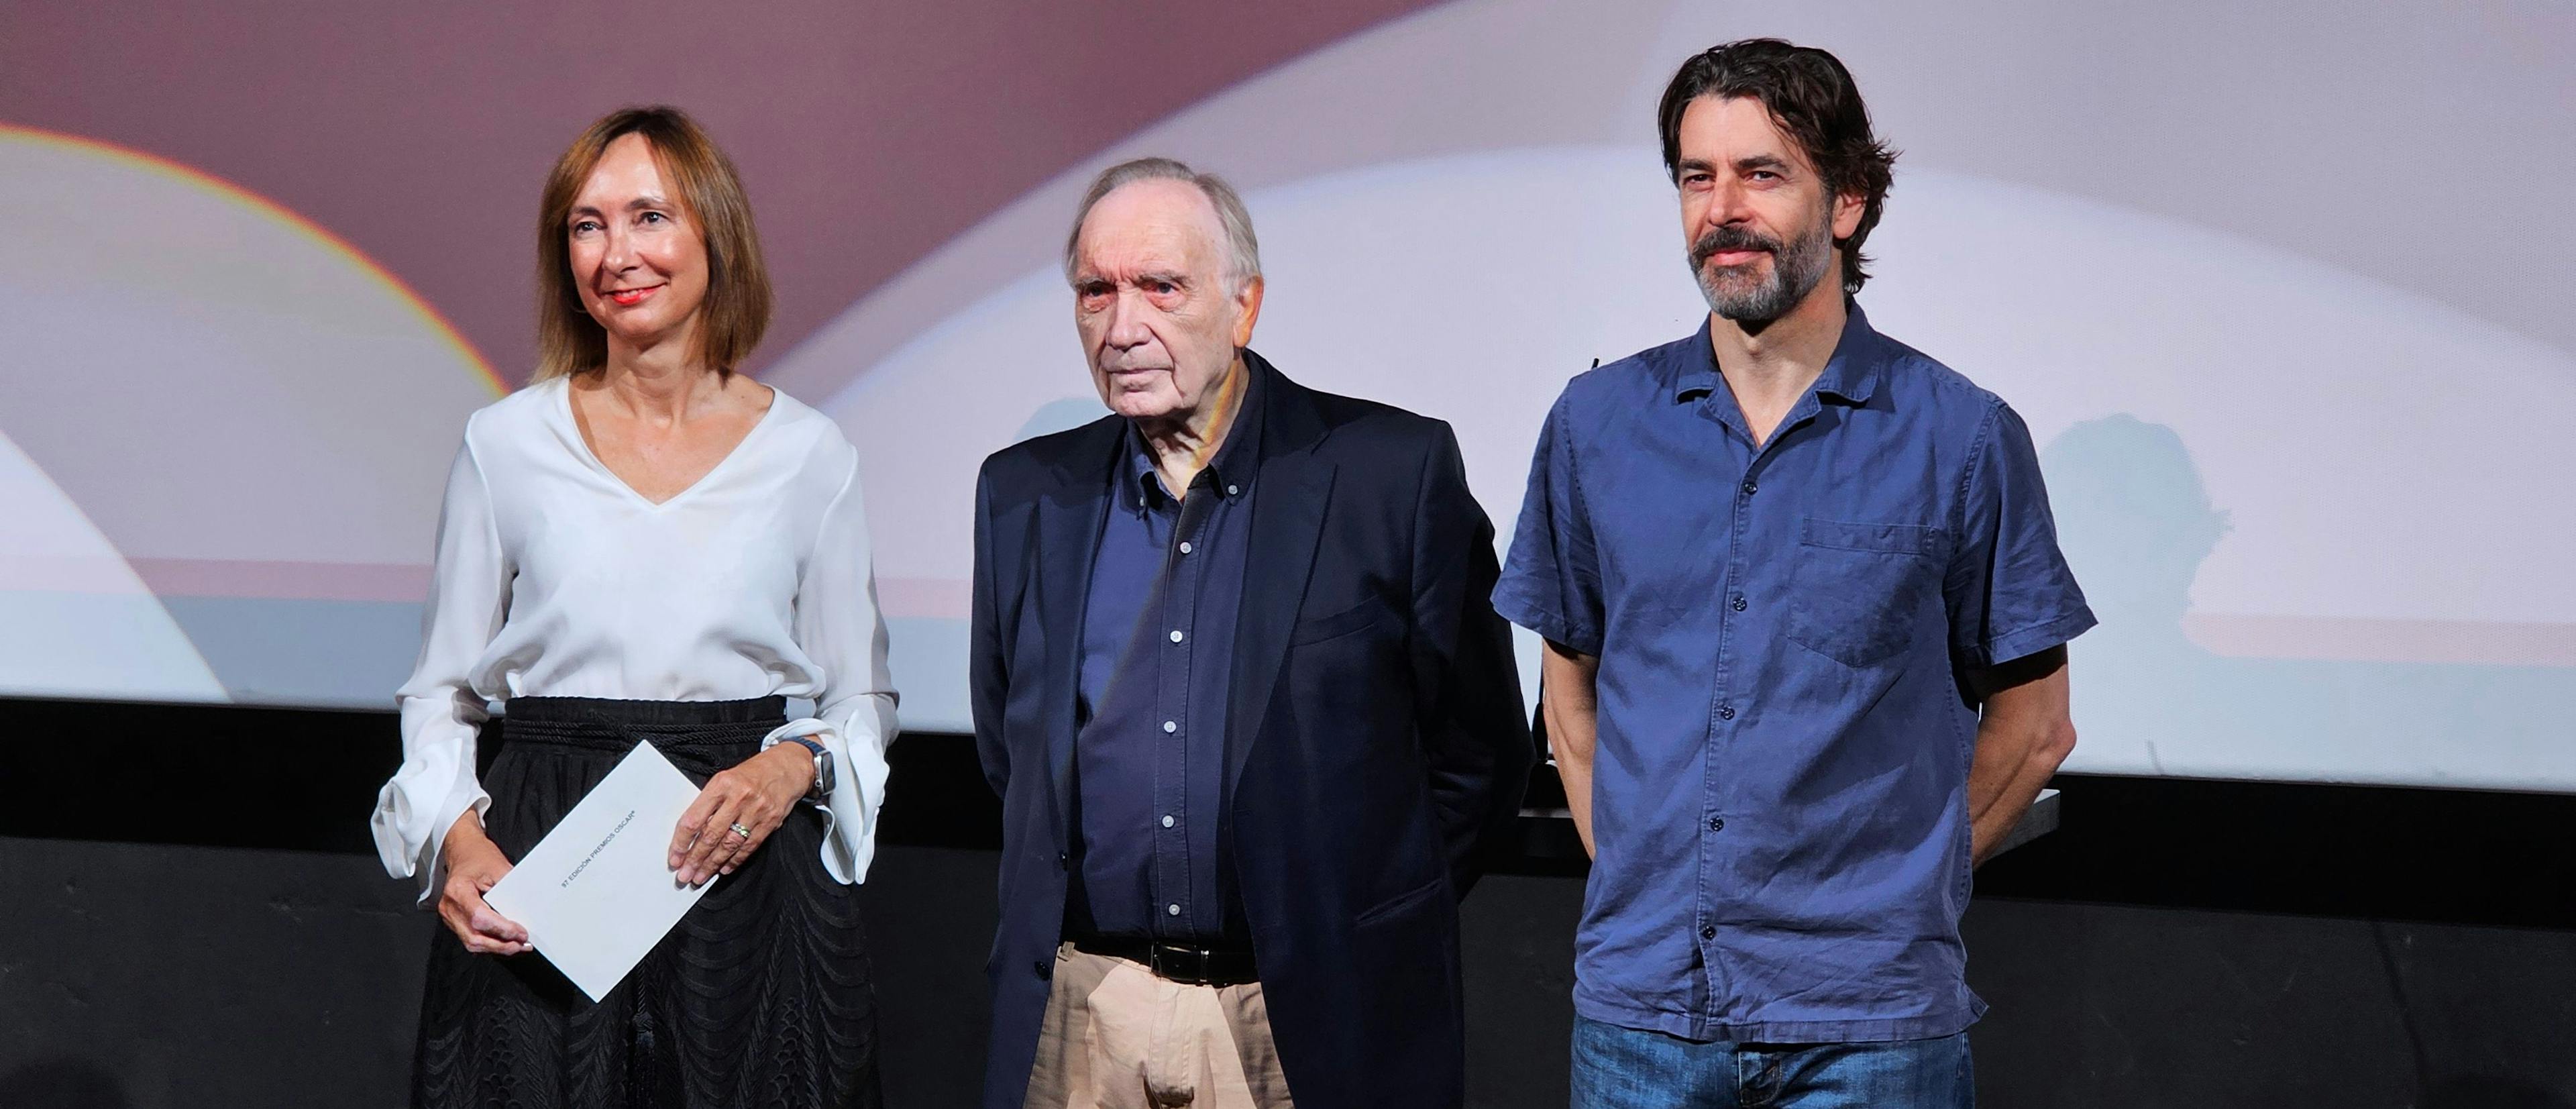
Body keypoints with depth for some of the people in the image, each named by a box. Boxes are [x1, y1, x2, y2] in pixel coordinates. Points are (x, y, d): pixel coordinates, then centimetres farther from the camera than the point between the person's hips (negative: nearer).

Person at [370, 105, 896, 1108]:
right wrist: (456, 836, -8)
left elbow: (862, 701, 11)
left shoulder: (807, 454, 4)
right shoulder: (506, 444, 5)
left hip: (749, 883, 0)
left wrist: (794, 768, -10)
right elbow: (441, 695, 10)